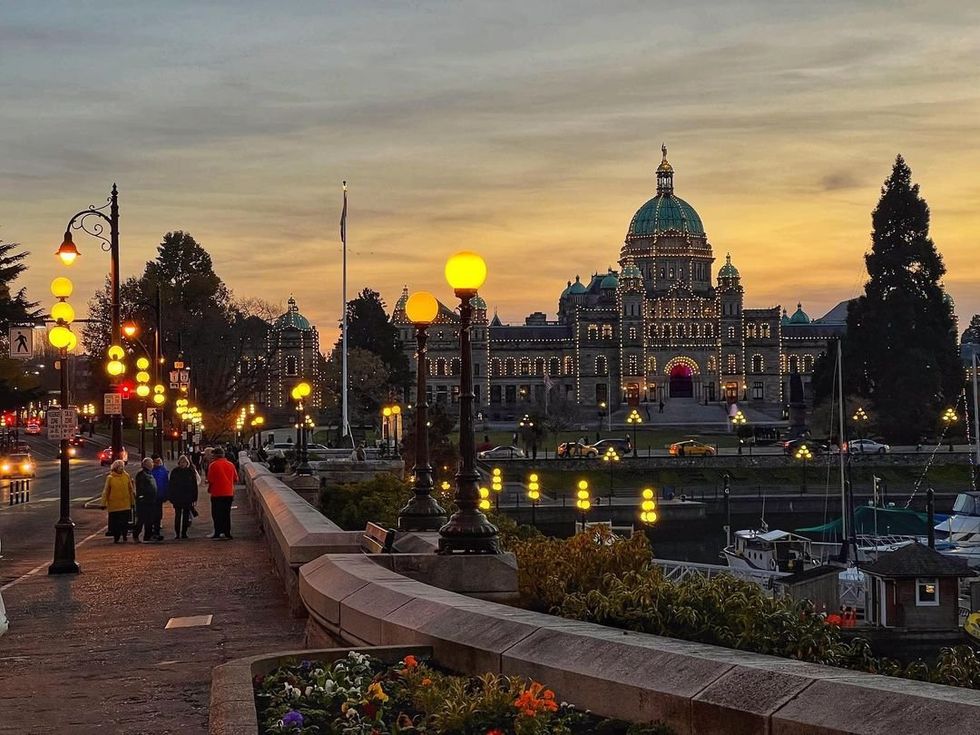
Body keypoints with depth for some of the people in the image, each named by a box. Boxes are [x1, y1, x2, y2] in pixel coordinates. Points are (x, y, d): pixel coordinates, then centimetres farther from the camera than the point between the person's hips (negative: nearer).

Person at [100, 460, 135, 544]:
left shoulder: (127, 476, 3)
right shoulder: (110, 478, -2)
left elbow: (131, 490, 10)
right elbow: (106, 491, 1)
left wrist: (132, 501, 11)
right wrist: (104, 503, -1)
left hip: (125, 505, 1)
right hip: (114, 505, -1)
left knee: (125, 522, 3)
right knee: (115, 523, 2)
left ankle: (124, 537, 17)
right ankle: (116, 537, 17)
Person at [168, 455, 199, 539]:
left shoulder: (191, 471, 2)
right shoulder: (174, 471, 1)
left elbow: (195, 485, 4)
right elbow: (171, 486, 2)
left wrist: (194, 497, 0)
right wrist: (171, 497, -3)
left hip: (188, 498, 1)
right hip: (177, 498, -1)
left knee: (186, 516, 5)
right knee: (178, 515, -1)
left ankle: (184, 533, 12)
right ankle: (177, 533, 3)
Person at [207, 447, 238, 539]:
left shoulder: (213, 465, -10)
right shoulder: (231, 465, 4)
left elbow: (210, 480, -10)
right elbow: (235, 479, 9)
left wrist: (209, 489, 9)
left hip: (217, 493, -4)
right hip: (229, 493, 4)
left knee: (217, 514, 4)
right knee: (227, 513, 11)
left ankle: (217, 533, 2)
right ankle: (227, 533, 11)